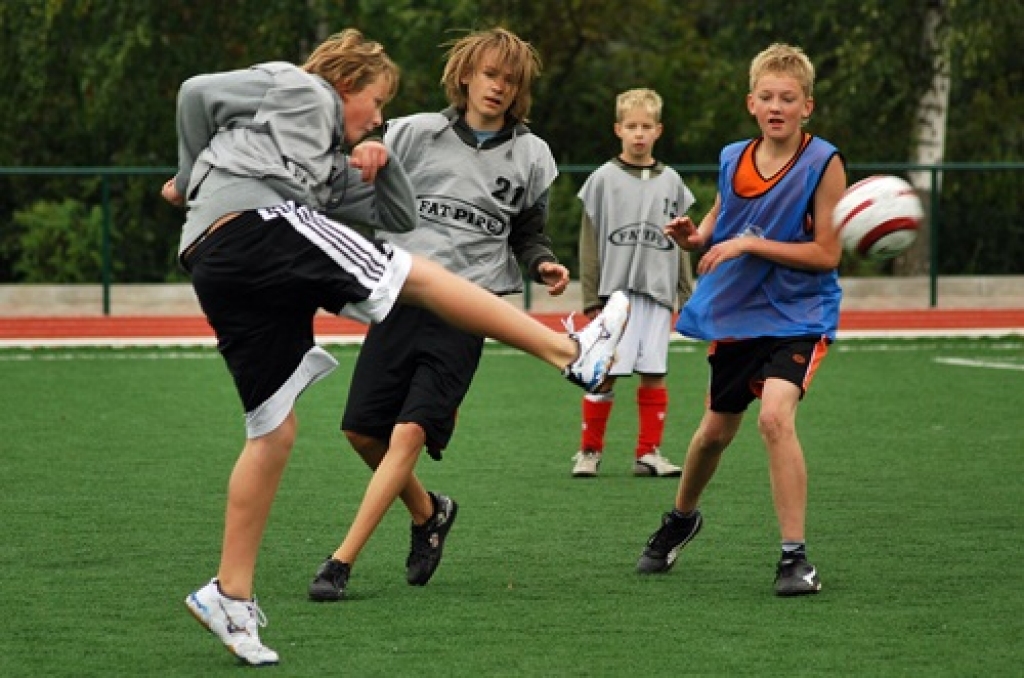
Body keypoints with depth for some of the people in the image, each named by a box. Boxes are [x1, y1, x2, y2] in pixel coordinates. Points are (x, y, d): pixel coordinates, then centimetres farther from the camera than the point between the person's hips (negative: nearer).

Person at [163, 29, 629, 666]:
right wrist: (192, 176, 14)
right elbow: (198, 92, 7)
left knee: (275, 431, 9)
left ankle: (231, 595, 8)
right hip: (253, 218, -10)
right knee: (421, 275, -9)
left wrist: (381, 165, 23)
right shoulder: (296, 89, 14)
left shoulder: (334, 165, 38)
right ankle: (573, 352, -11)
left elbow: (402, 216, 38)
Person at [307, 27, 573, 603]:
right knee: (363, 430, 3)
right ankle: (428, 512, 32)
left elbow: (529, 232, 20)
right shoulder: (415, 133, 5)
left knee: (409, 432, -16)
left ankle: (343, 561, -14)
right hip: (400, 295, 2)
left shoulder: (530, 156, 9)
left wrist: (545, 265, 1)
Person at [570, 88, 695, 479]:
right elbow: (589, 242, 2)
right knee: (605, 374, -5)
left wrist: (685, 295, 9)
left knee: (654, 374, 2)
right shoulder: (603, 179, 3)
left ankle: (649, 452, 7)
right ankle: (590, 451, 4)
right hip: (615, 290, -3)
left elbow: (681, 244, 14)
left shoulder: (671, 182, 11)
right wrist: (591, 297, -3)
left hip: (658, 292, 3)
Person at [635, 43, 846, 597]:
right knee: (716, 430, 18)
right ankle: (681, 519, 47)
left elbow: (826, 254, -17)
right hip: (734, 313, 5)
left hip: (798, 316, -5)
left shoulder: (823, 164, -15)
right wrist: (695, 236, -4)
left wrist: (749, 245, -22)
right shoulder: (733, 159, 0)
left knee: (775, 415, -27)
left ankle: (795, 557, -21)